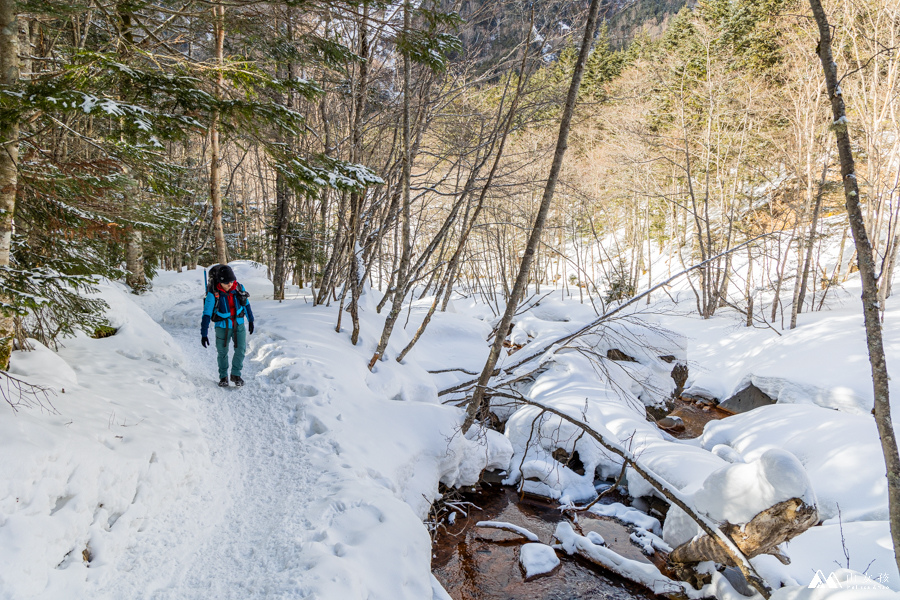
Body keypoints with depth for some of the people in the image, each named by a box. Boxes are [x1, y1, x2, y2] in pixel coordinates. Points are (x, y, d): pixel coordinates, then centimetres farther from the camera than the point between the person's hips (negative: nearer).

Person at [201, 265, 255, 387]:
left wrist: (250, 320, 18)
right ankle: (223, 377, 28)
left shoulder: (239, 288, -9)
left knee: (241, 350, 1)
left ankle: (236, 374, 21)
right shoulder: (213, 293, -18)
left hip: (239, 324, 2)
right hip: (222, 326, -2)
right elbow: (207, 314, -15)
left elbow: (246, 304, 8)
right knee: (222, 353, 8)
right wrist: (204, 334, -16)